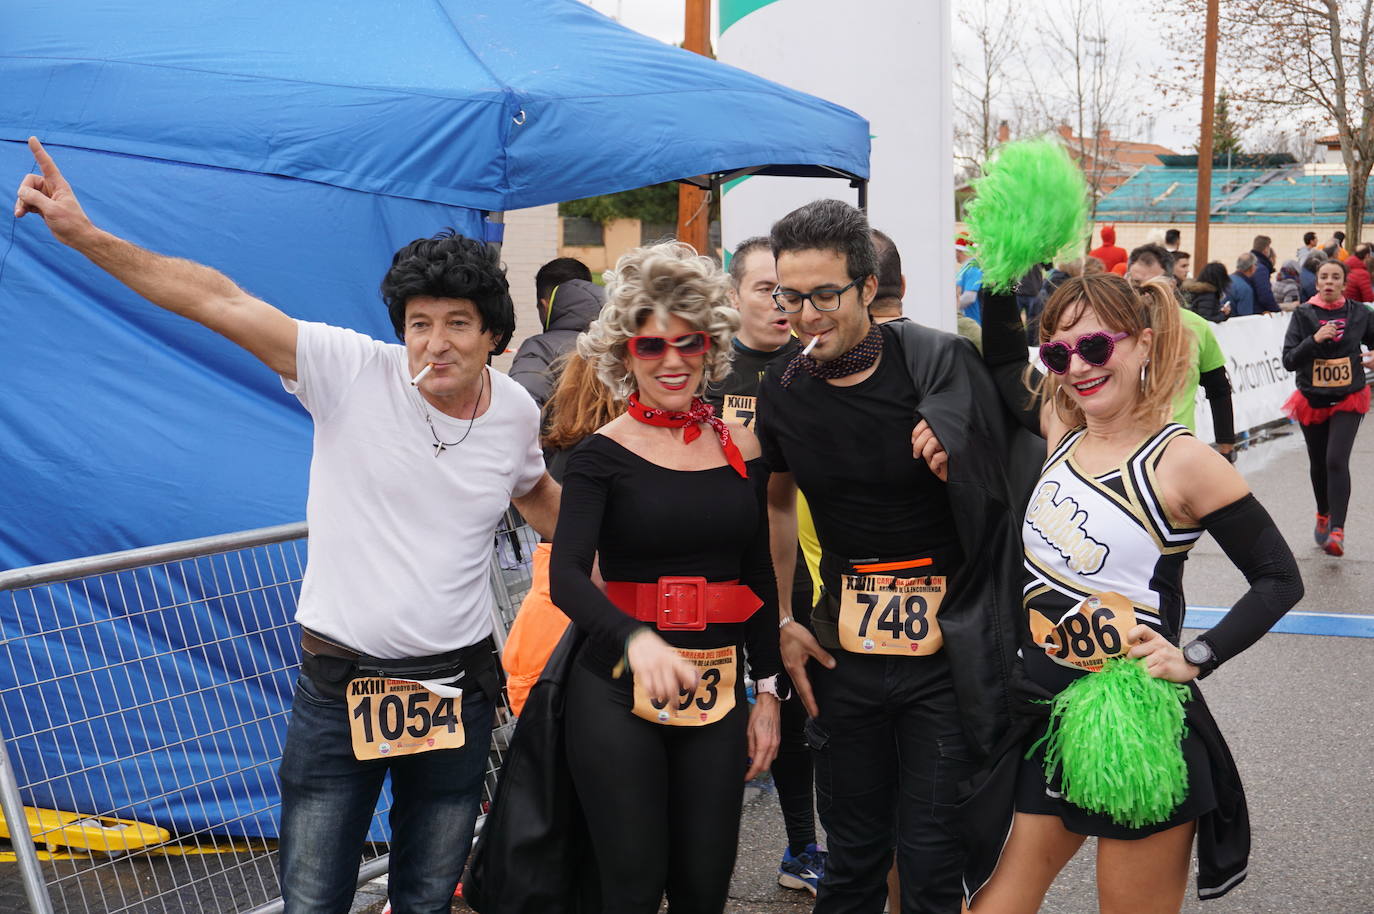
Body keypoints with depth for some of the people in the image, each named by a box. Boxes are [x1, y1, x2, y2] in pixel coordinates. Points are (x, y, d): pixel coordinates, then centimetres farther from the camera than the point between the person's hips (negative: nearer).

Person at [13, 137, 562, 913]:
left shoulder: (516, 411, 0)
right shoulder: (354, 370, -12)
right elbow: (221, 302, -20)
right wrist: (86, 236, -27)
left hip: (458, 691, 3)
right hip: (339, 682, -3)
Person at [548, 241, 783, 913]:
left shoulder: (742, 448, 7)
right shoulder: (603, 454, -5)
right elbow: (566, 575, -19)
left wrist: (768, 690, 10)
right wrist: (636, 637, -37)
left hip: (718, 693, 3)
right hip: (618, 691, -3)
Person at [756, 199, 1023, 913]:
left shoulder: (937, 366, -12)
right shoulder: (782, 392, 1)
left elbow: (1002, 498, -3)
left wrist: (957, 465, -22)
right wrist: (783, 621, 14)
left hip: (946, 653, -3)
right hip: (844, 652, 4)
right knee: (852, 853, 16)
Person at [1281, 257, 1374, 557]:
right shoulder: (1304, 315, -5)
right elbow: (1289, 361, -10)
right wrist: (1315, 339, -24)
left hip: (1348, 400, -1)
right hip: (1312, 400, 2)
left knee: (1337, 461, -17)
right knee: (1318, 463, 15)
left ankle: (1337, 530, -18)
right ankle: (1324, 516, 40)